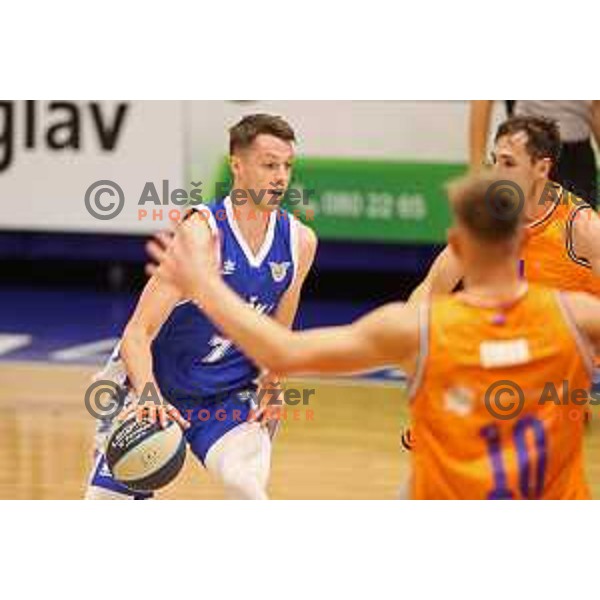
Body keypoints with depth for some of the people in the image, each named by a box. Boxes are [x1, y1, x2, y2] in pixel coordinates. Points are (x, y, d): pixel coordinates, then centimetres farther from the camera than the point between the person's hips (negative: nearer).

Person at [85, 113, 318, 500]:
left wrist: (271, 388, -6)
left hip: (229, 395, 3)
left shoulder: (300, 242, -8)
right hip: (156, 389, -3)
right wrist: (147, 394, -46)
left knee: (246, 485, -24)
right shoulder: (201, 232, -25)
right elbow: (138, 333, -29)